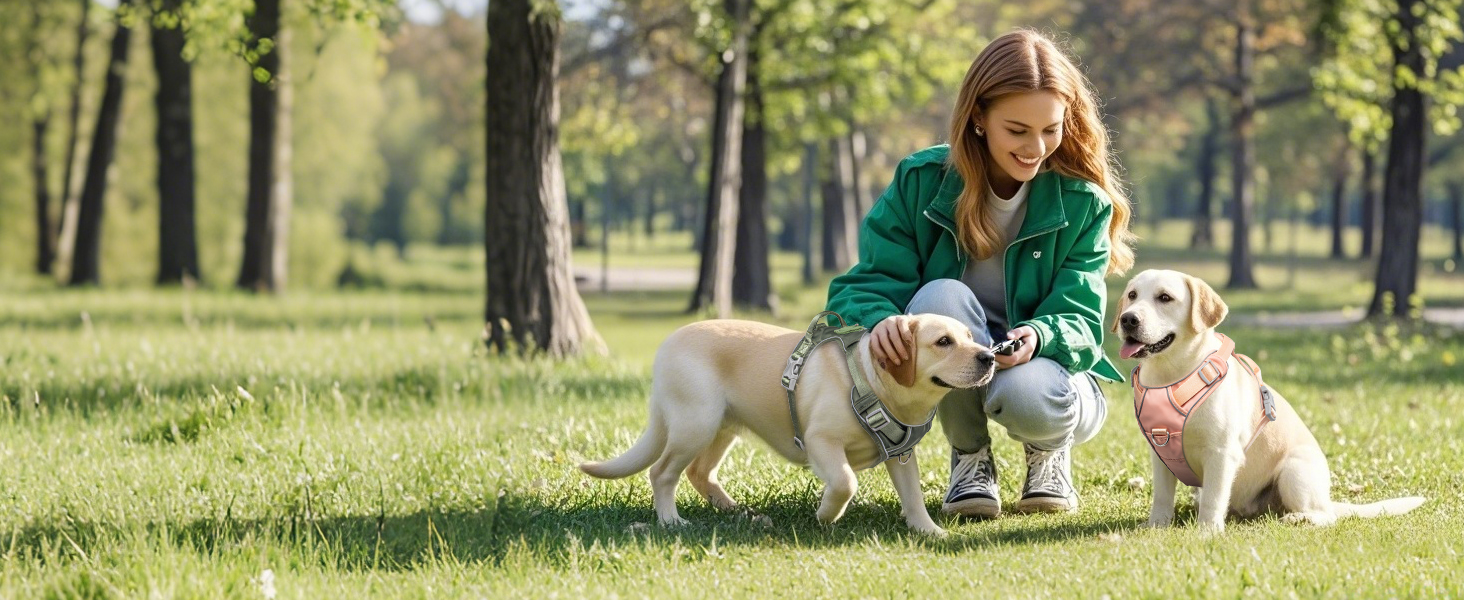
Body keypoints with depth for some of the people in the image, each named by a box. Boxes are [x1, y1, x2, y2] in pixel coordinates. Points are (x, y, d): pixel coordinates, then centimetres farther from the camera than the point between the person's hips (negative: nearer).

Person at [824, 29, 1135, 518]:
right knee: (941, 296, -32)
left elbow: (1080, 321, -15)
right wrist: (880, 320, -42)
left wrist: (1039, 336, -40)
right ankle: (969, 458, -8)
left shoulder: (1083, 202, -12)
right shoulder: (922, 182, -12)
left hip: (1047, 363, -1)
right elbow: (865, 285, -16)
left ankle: (1048, 453, 3)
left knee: (1026, 395, -37)